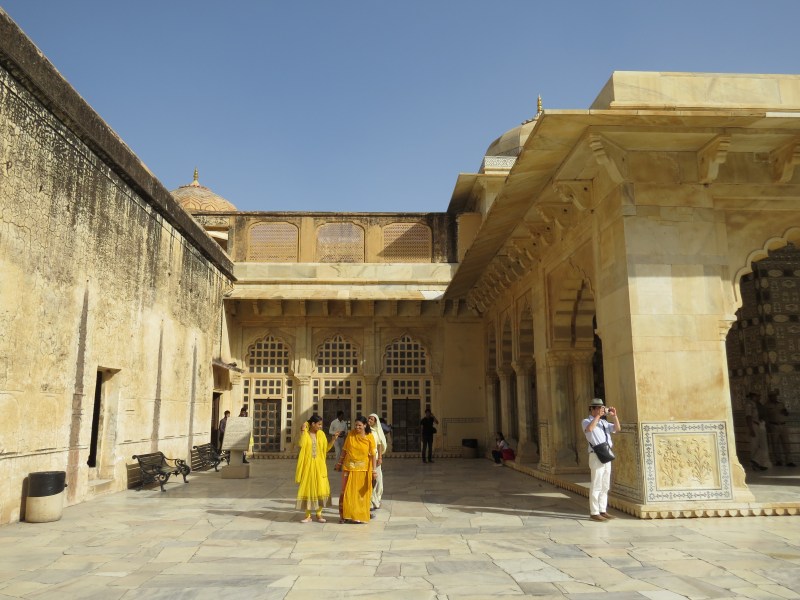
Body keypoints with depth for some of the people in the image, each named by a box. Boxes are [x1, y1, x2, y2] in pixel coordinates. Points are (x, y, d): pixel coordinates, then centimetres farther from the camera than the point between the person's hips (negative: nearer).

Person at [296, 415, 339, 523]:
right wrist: (303, 430, -23)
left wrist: (334, 439, -3)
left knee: (321, 488, 1)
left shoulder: (321, 434, 6)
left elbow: (326, 448, 7)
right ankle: (308, 515, 11)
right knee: (307, 488, 2)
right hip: (307, 465, -3)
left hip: (319, 465, 3)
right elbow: (301, 445, -22)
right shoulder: (305, 433, -4)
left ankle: (319, 514, 15)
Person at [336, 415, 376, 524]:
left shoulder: (369, 437, -7)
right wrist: (339, 463, 10)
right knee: (347, 491, 2)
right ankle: (344, 515, 10)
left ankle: (360, 516, 19)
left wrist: (373, 470, -12)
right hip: (349, 467, 1)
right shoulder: (351, 434, -2)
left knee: (361, 493, 6)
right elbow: (344, 450, 6)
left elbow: (373, 455, -8)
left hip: (363, 469, -1)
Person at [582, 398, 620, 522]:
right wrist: (598, 416, -23)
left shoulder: (604, 422, 16)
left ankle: (603, 511, 19)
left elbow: (617, 429, 10)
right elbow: (589, 429, -27)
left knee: (605, 486, 11)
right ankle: (594, 512, -1)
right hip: (596, 456, -7)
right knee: (596, 486, -5)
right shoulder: (586, 421, -4)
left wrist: (614, 416, -2)